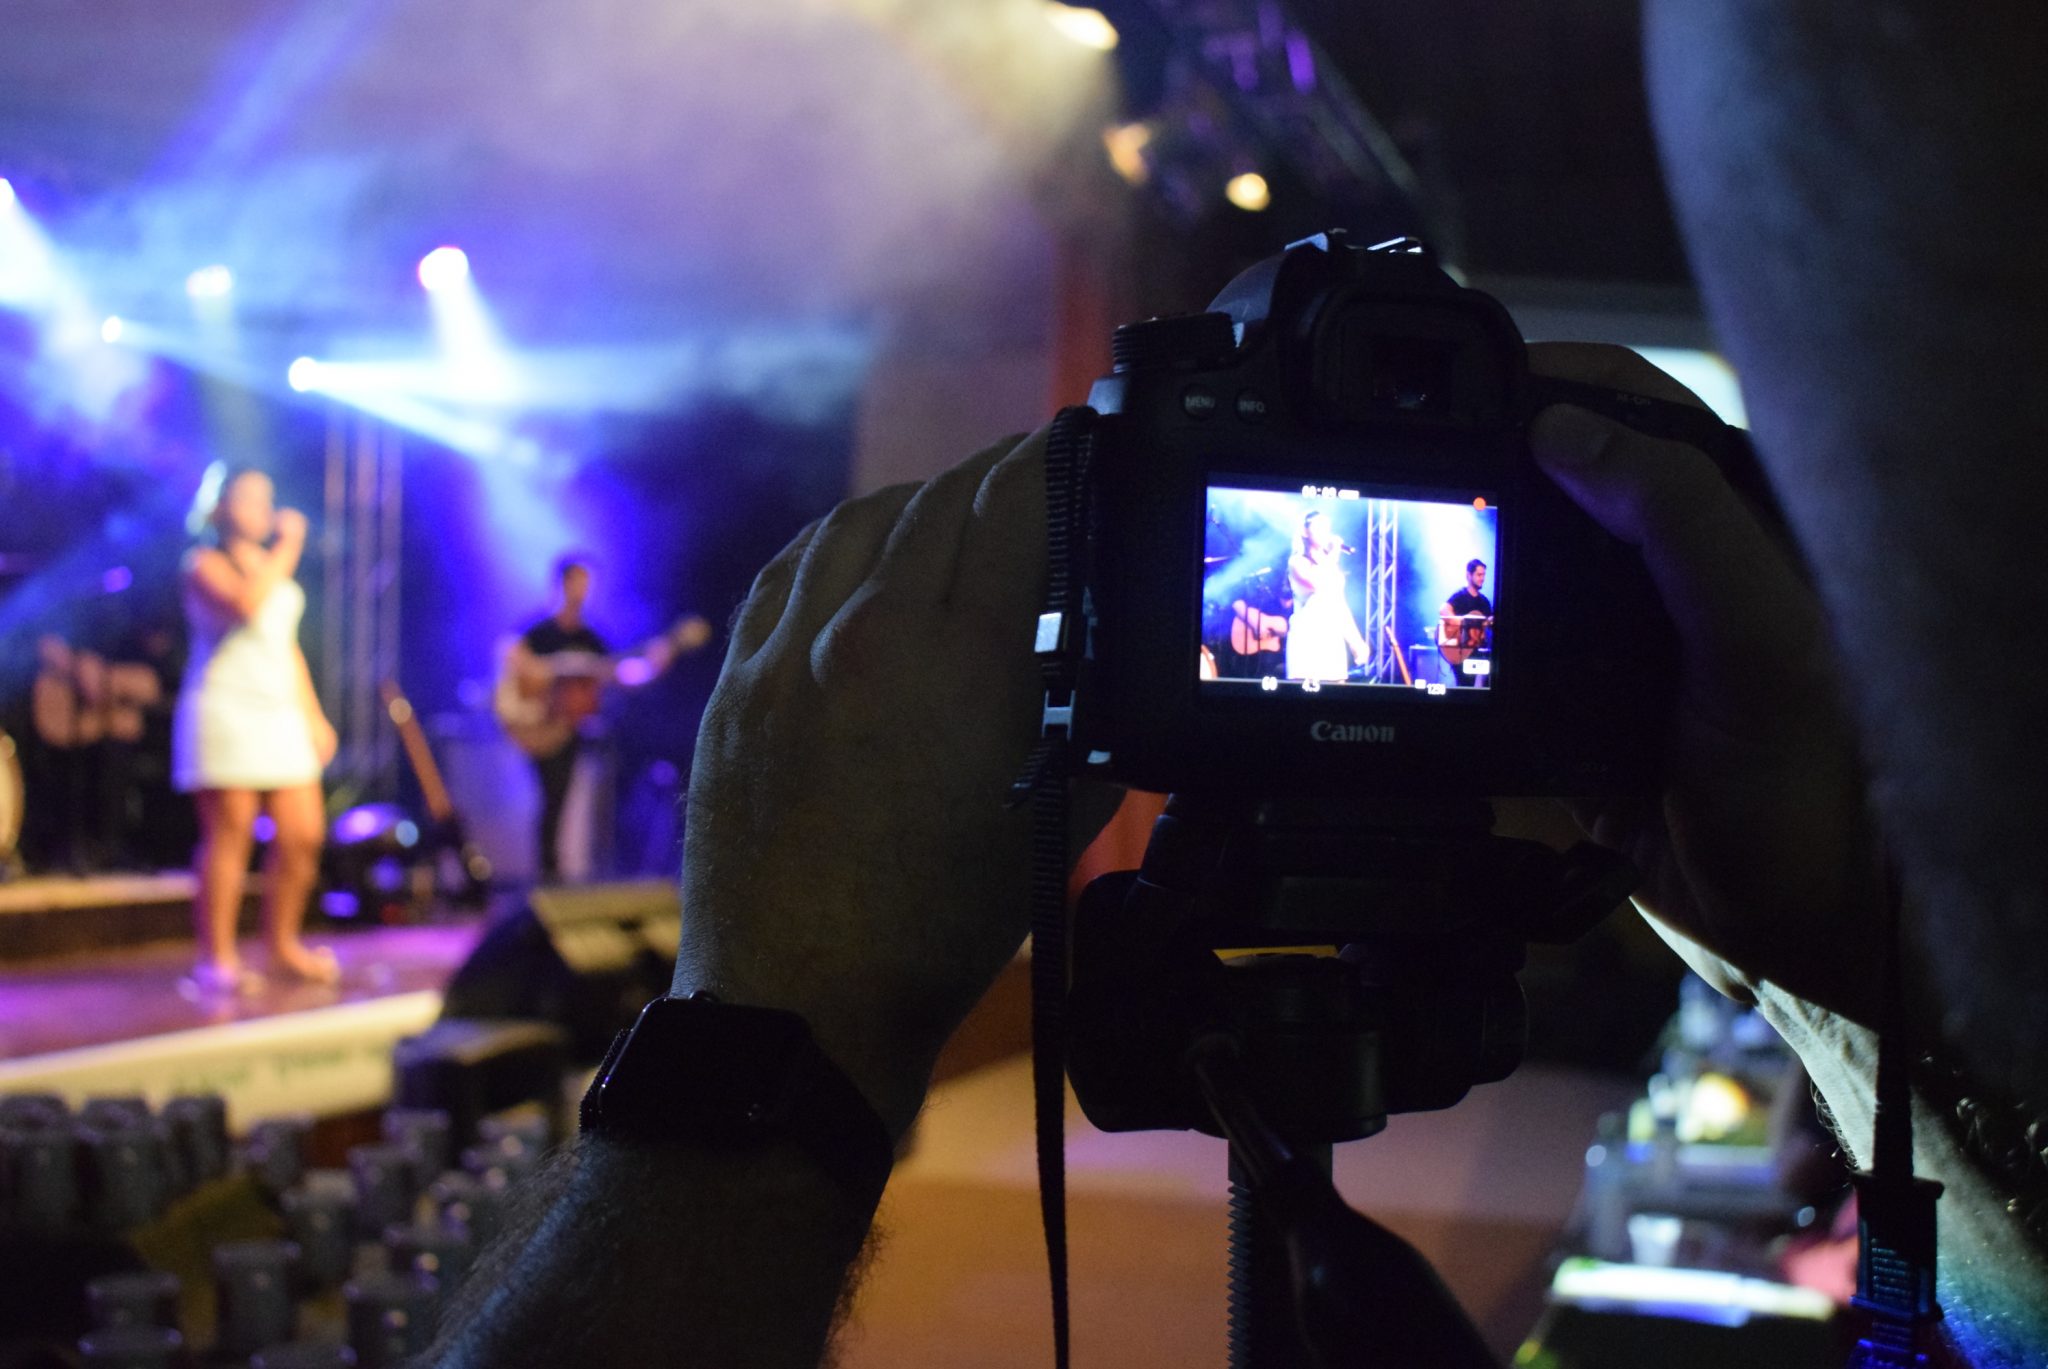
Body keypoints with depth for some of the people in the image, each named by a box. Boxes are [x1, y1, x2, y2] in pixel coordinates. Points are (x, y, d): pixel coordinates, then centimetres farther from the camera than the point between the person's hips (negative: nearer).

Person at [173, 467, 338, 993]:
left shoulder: (273, 566, 22)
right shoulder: (205, 563, 0)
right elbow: (245, 603, -22)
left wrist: (314, 715, 18)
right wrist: (286, 549, -13)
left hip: (282, 715, 7)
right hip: (226, 709, -7)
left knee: (304, 835, 1)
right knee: (229, 836, -8)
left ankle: (283, 944, 14)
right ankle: (217, 958, -2)